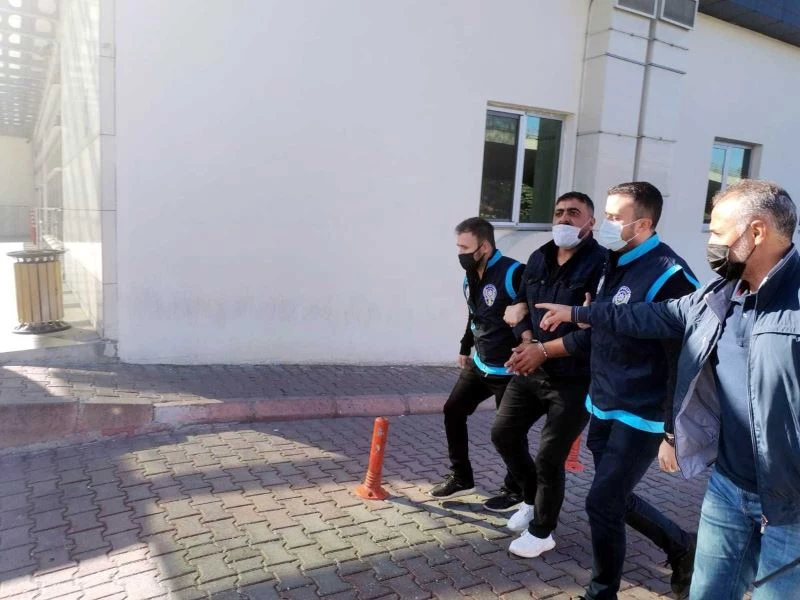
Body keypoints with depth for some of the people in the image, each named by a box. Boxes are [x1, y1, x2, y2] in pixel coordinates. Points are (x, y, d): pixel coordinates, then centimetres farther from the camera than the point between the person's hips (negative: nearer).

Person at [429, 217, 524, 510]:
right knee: (453, 411, 10)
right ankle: (461, 478, 25)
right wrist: (465, 348, 23)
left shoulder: (513, 273, -22)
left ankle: (516, 489, 28)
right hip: (479, 365, 8)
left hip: (509, 370, -8)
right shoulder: (471, 277, 6)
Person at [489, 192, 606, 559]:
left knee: (549, 458, 1)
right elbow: (521, 306, 11)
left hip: (575, 380, -7)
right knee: (504, 433, 14)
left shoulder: (601, 264, -16)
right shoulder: (539, 258, 6)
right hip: (532, 371, 7)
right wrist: (528, 343, -9)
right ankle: (532, 498, 39)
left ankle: (542, 532, 25)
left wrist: (543, 350, -20)